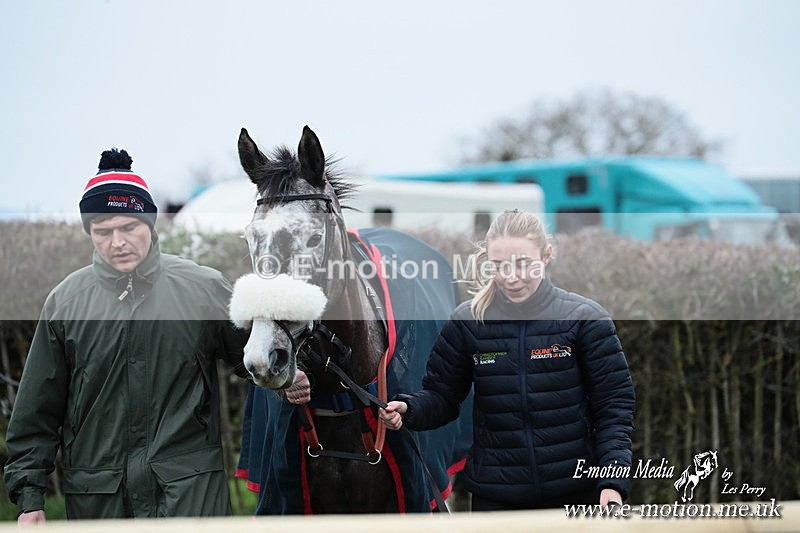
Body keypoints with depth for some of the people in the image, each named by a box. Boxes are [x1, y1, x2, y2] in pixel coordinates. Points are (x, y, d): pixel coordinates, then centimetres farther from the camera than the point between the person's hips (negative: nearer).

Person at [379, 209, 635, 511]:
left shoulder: (583, 318, -5)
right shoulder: (467, 320, 0)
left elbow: (613, 403, -4)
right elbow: (441, 395, 7)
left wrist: (613, 481, -15)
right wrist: (408, 409, -16)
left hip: (574, 494, -1)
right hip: (495, 494, 1)